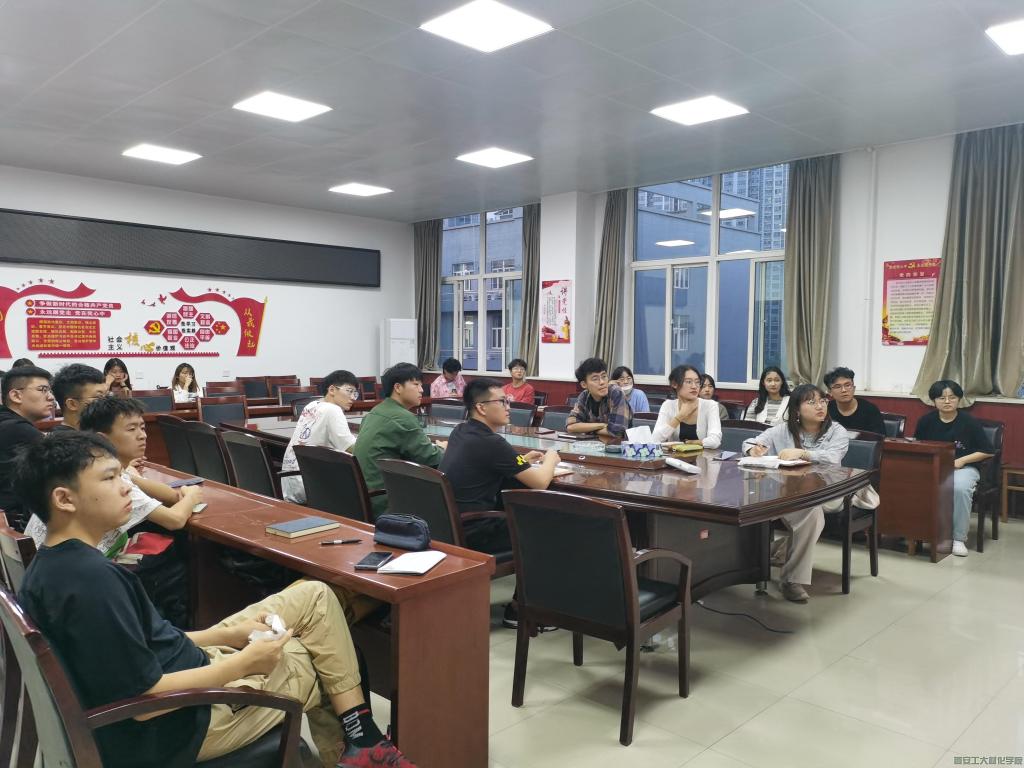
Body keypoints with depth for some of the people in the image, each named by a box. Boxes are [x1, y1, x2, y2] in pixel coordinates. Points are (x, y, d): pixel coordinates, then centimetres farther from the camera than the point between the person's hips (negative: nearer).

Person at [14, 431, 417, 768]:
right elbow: (143, 698, -27)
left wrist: (223, 636, 5)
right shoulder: (90, 579, -29)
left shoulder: (52, 564, 3)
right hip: (181, 723, -9)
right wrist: (244, 663, -17)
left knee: (315, 597, 10)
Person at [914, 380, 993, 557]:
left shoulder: (969, 422, -4)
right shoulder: (926, 421, 3)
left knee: (960, 488, -37)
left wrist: (961, 460, -12)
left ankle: (959, 538, -19)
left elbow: (987, 452, -1)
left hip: (964, 467, -2)